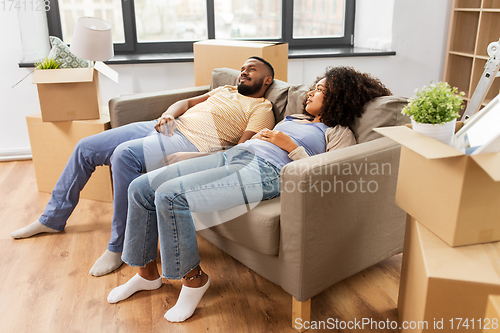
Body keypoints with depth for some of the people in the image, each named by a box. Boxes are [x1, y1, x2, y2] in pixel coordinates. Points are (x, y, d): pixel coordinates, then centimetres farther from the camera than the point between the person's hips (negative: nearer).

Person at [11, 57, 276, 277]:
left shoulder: (262, 108, 4)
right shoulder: (225, 90, 29)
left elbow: (242, 148, -11)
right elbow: (188, 101, 22)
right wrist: (168, 113, -1)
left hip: (192, 143, -9)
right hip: (168, 126, 9)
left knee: (124, 154, -35)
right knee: (86, 147, 5)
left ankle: (119, 246, -20)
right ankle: (53, 219, 22)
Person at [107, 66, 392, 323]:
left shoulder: (340, 133, 8)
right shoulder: (295, 118, 31)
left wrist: (291, 147, -8)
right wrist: (258, 138, 13)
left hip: (263, 172, -8)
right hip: (233, 154, 9)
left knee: (169, 195, -26)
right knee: (141, 188, -2)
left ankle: (193, 278, -7)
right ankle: (148, 273, 13)